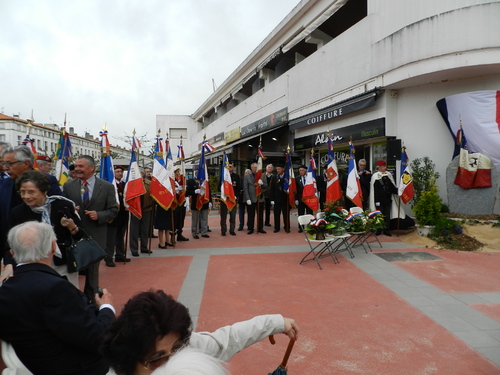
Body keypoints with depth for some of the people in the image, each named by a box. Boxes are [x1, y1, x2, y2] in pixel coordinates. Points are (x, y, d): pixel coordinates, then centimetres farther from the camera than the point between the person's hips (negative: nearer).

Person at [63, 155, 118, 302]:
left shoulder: (107, 187, -3)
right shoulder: (68, 185, 3)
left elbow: (113, 211, -2)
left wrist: (99, 215, -18)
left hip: (95, 236, -1)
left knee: (92, 271, 12)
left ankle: (90, 301, 28)